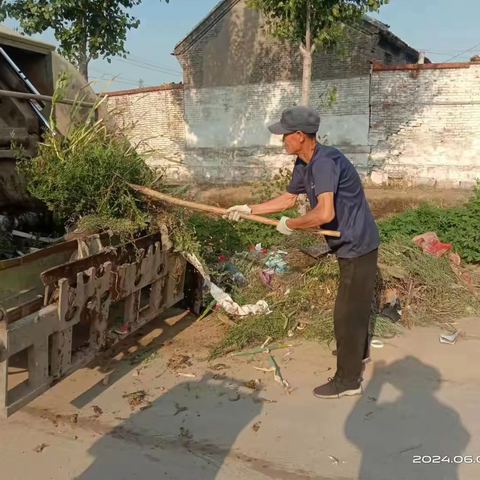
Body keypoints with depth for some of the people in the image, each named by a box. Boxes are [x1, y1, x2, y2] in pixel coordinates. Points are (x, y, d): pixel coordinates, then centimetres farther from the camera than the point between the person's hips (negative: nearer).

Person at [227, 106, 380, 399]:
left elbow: (325, 213, -38)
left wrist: (290, 225, -22)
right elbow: (288, 199, 16)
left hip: (357, 245, -10)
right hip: (353, 244, 10)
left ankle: (348, 380, 16)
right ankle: (357, 357, 48)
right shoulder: (304, 164, 3)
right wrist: (250, 209, 13)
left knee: (347, 314, 0)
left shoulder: (324, 162, -28)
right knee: (355, 307, 26)